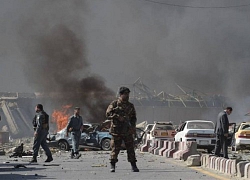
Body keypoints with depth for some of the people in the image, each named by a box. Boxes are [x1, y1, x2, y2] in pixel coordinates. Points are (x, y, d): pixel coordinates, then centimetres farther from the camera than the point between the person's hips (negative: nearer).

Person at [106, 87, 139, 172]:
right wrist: (118, 117, -18)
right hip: (116, 131, -3)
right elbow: (108, 114, -6)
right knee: (115, 148, -1)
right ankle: (112, 166, 7)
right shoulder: (114, 104, 1)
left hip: (128, 131, 3)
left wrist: (133, 126, 1)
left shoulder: (130, 105, 13)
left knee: (130, 148, 1)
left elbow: (133, 117, 18)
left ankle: (133, 166, 4)